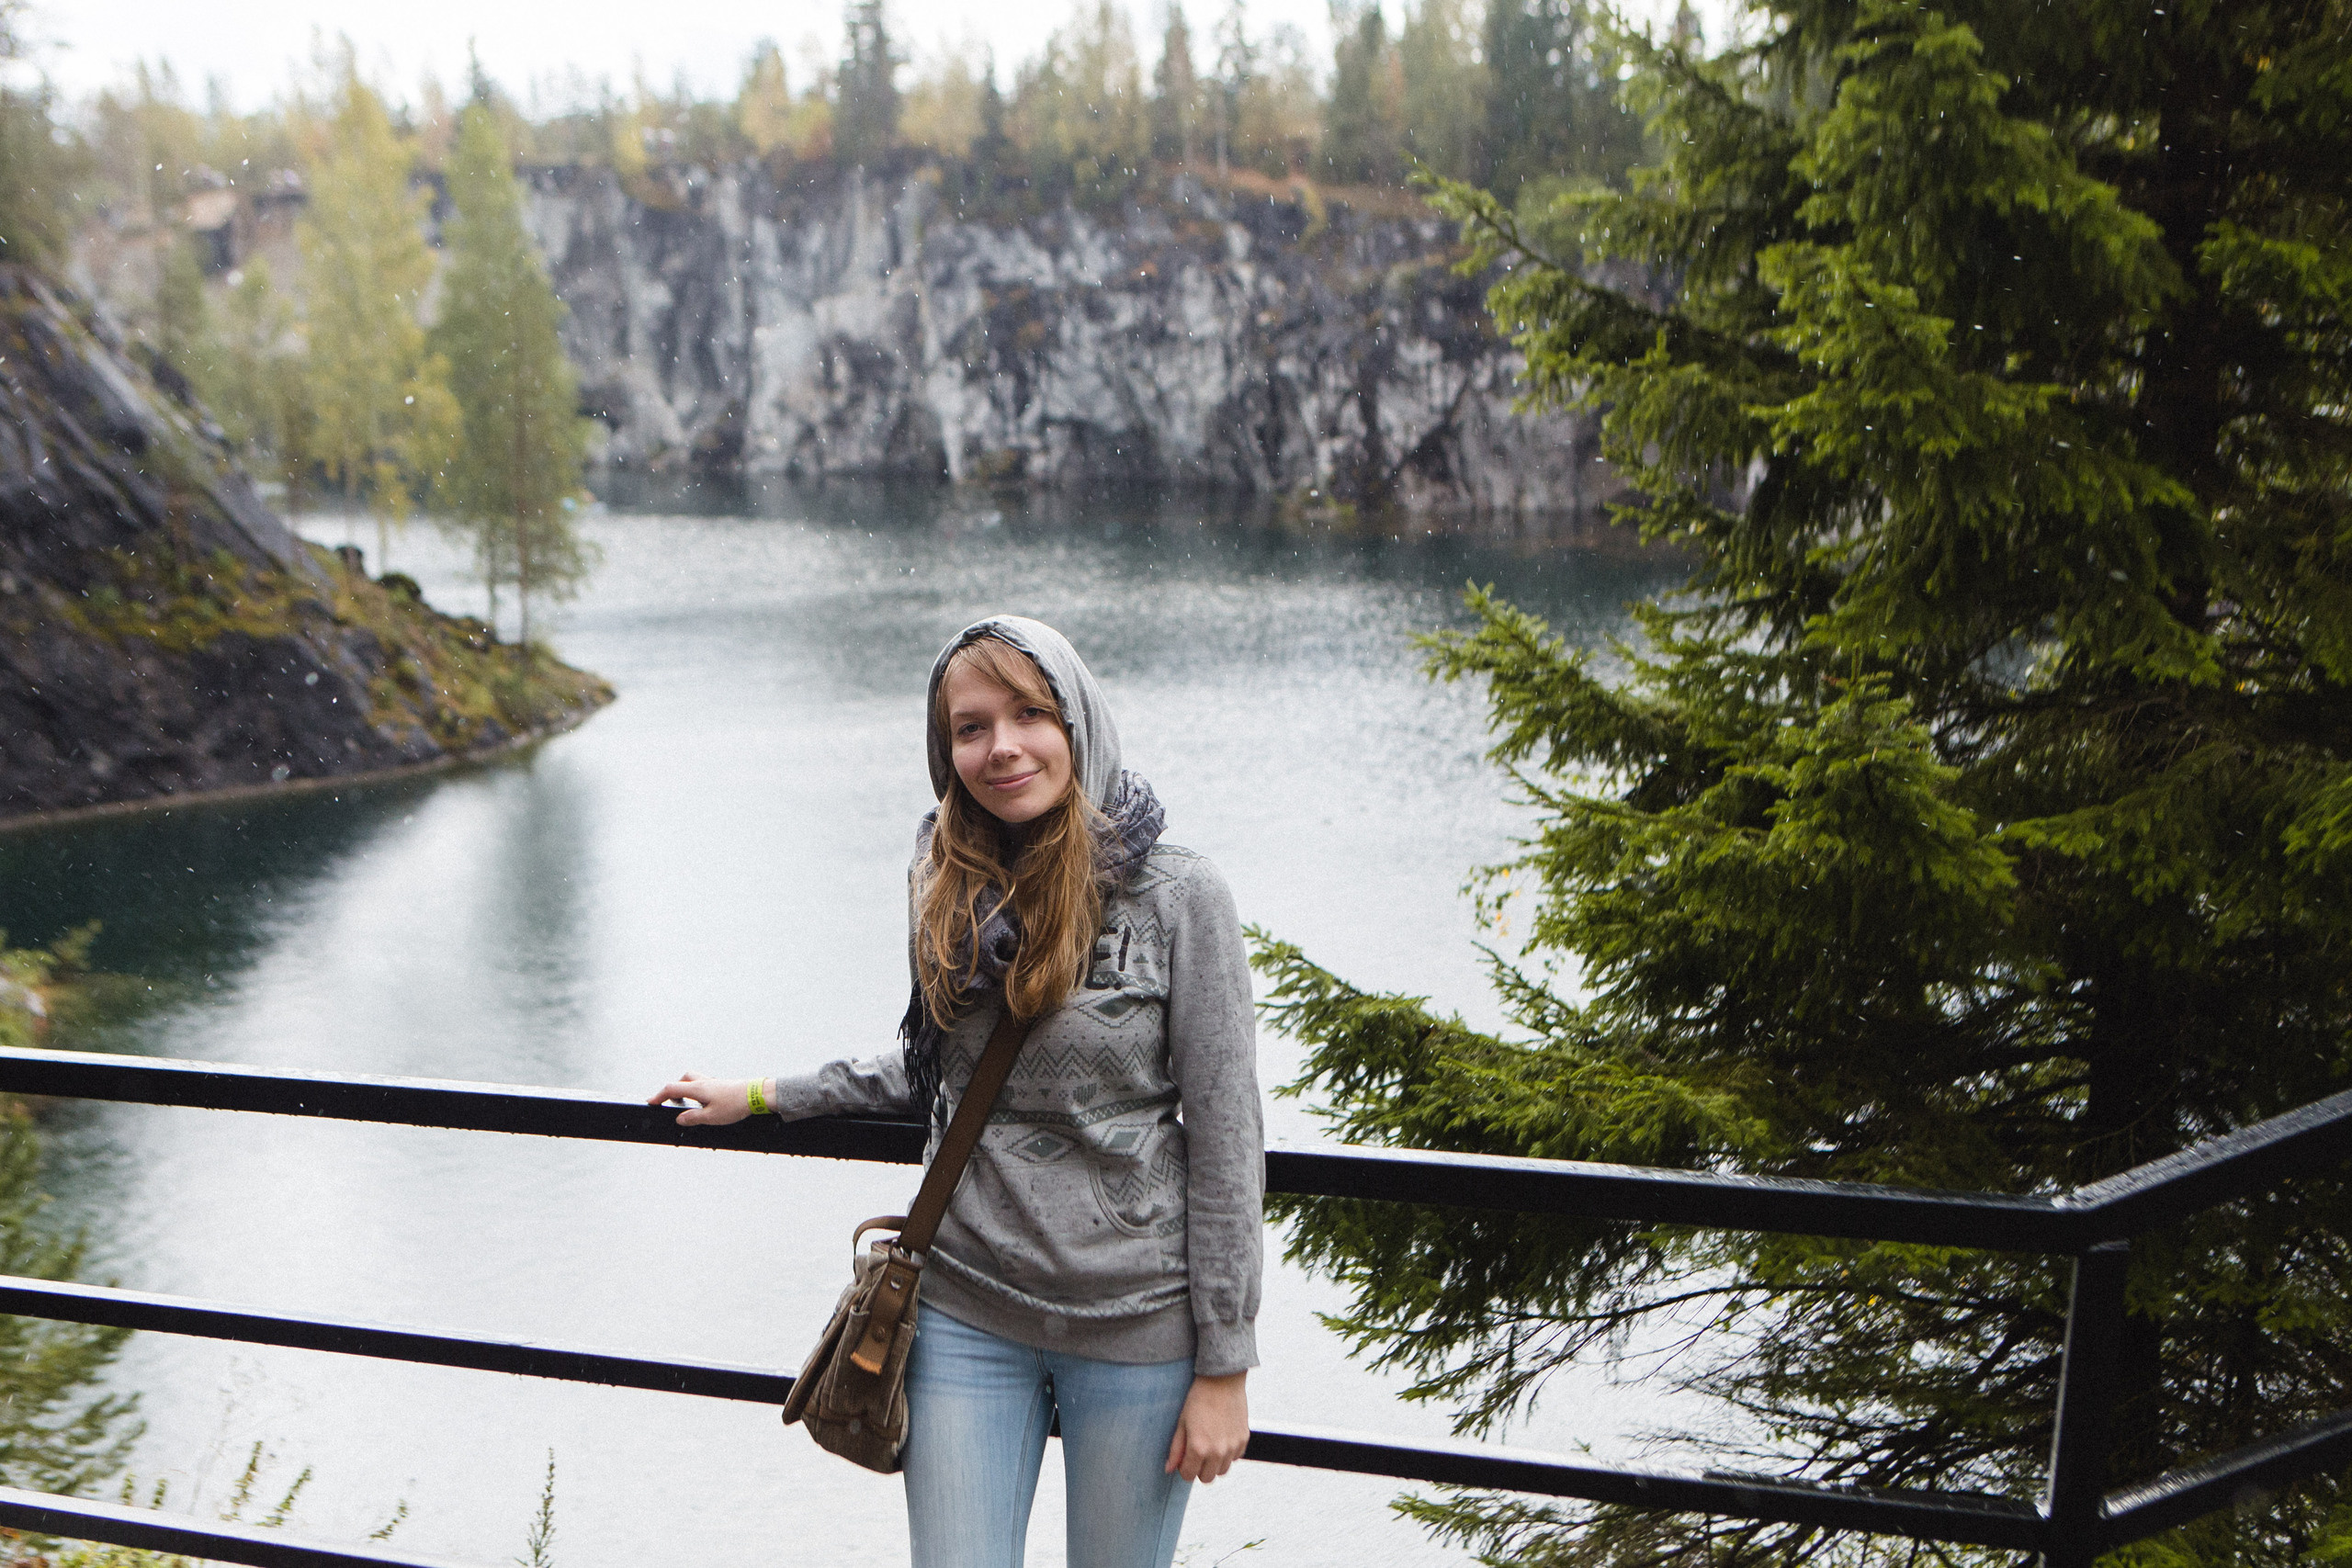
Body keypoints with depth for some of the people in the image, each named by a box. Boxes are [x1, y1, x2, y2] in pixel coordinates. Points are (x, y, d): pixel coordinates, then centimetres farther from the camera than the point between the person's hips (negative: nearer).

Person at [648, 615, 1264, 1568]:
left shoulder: (1175, 896, -10)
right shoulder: (948, 889, 5)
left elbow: (1225, 1137, -9)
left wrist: (1224, 1367, -9)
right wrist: (762, 1097, 20)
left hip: (1134, 1324, -3)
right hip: (965, 1312, 4)